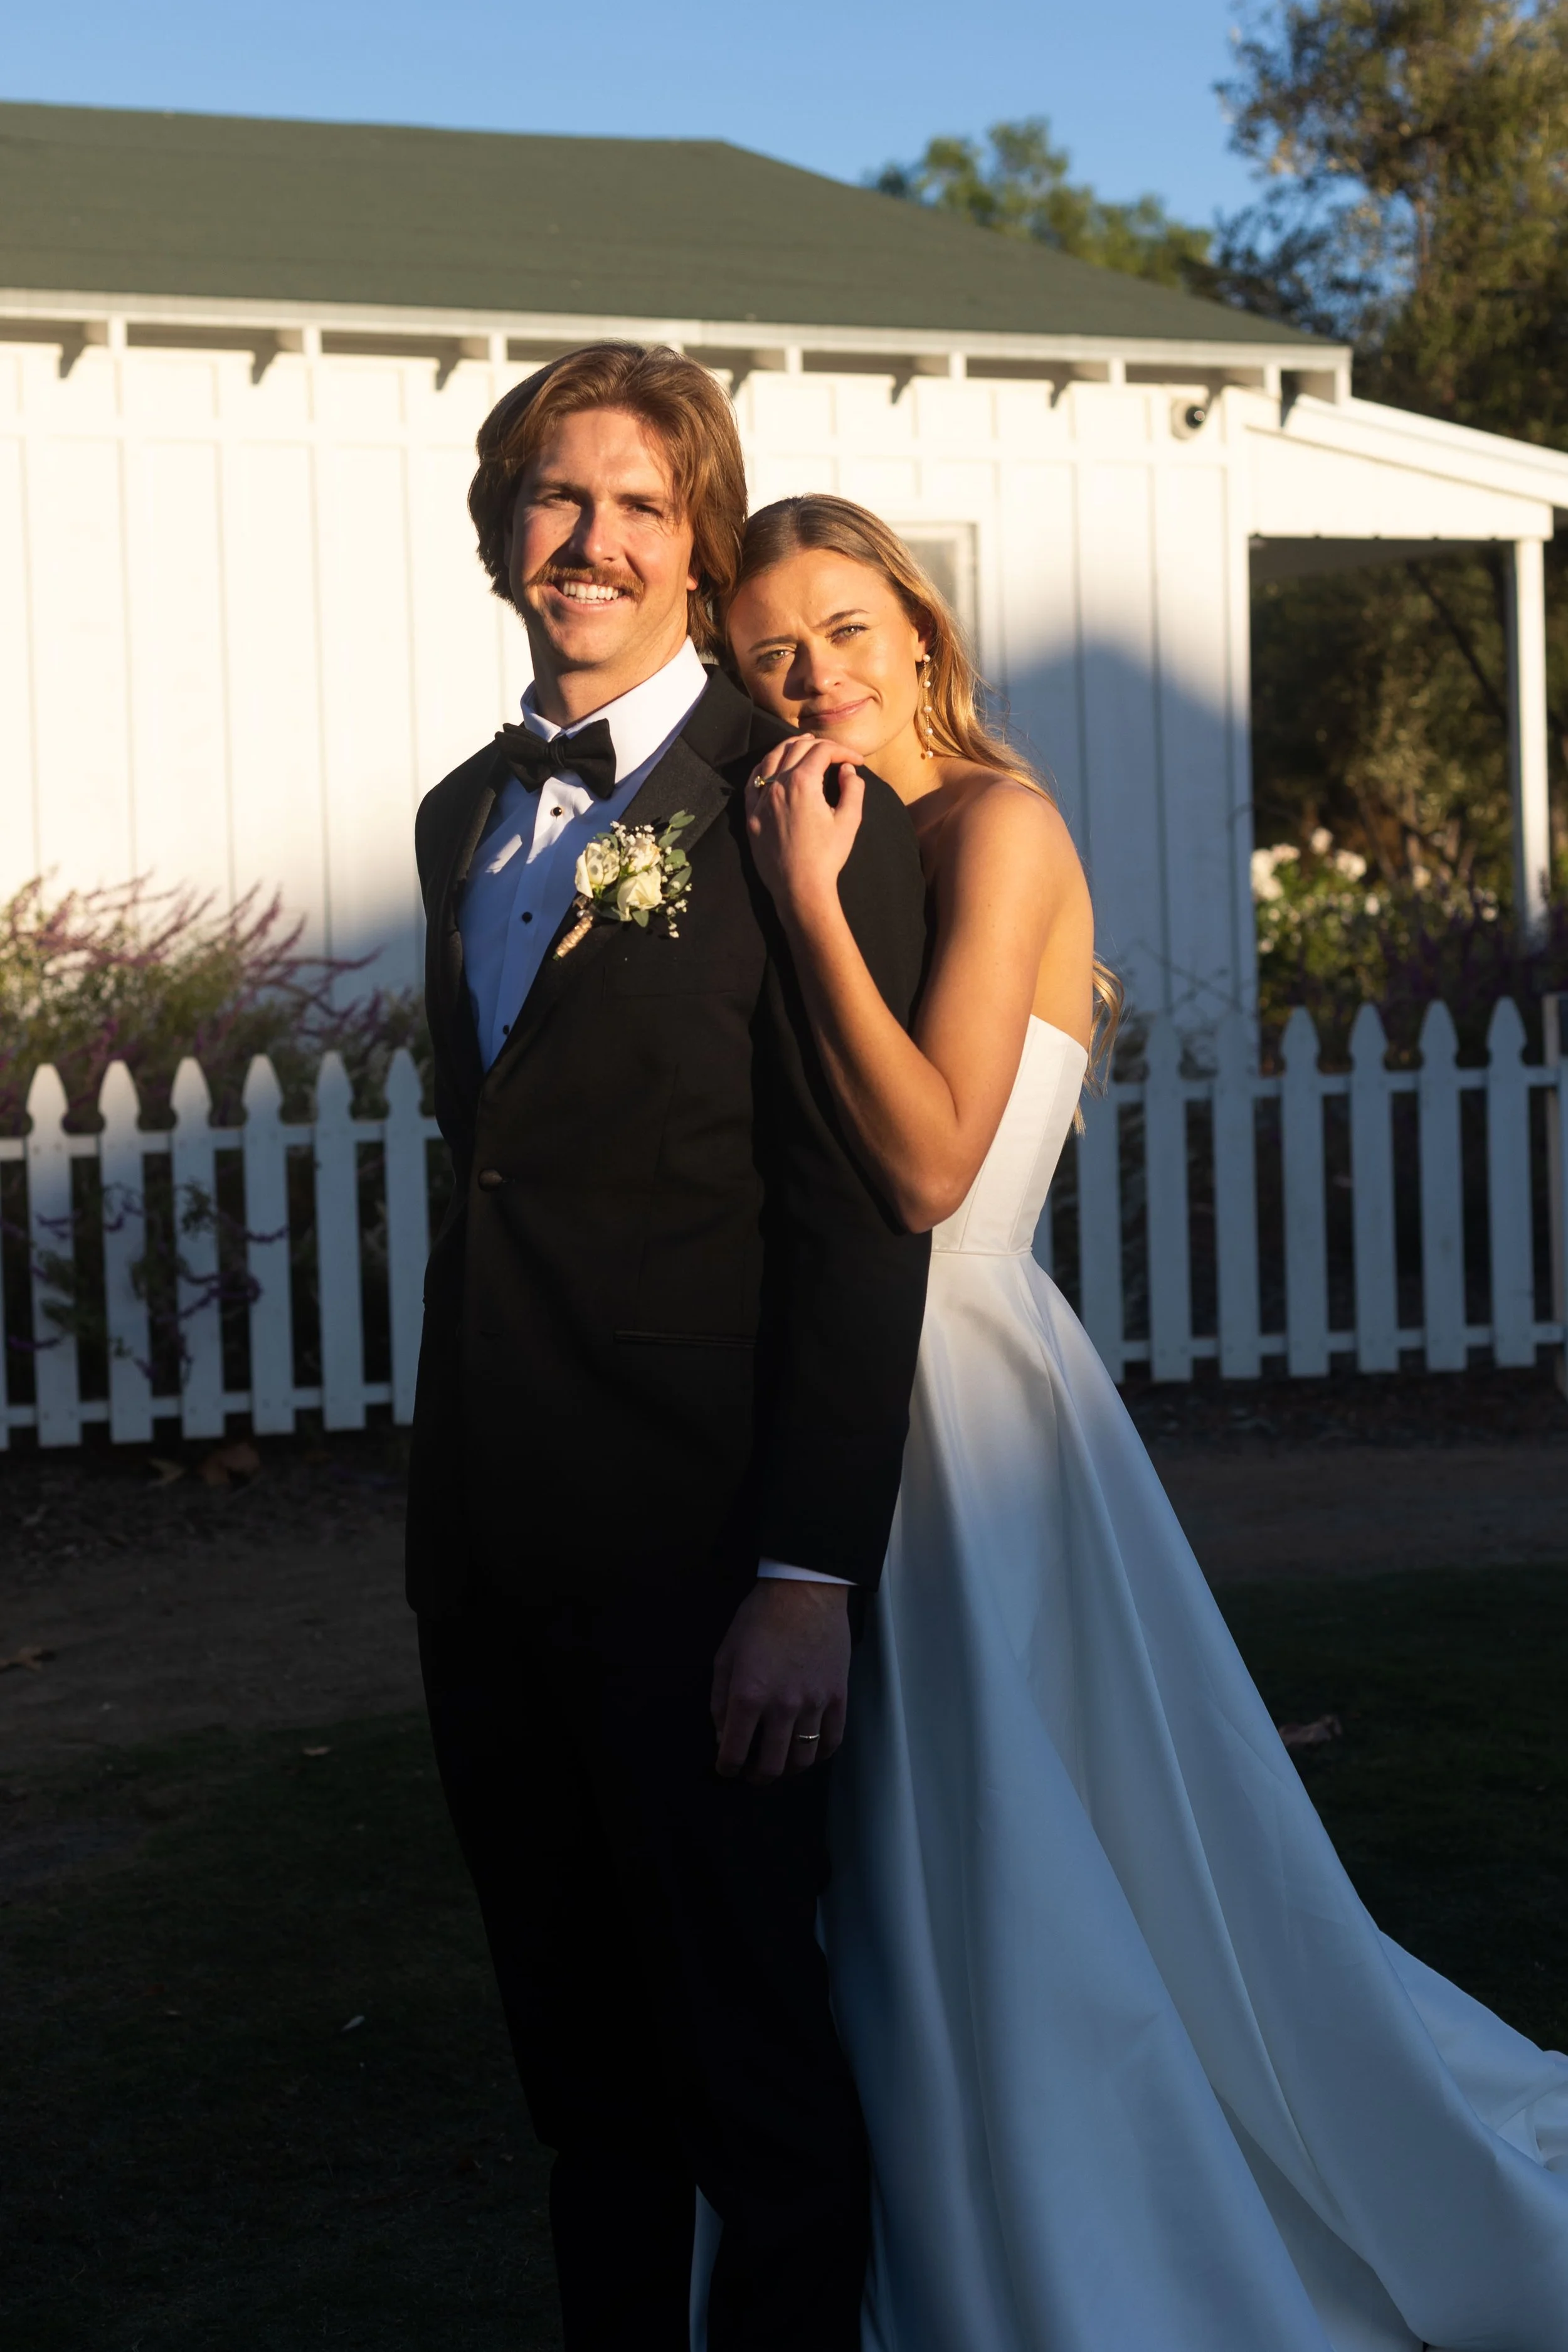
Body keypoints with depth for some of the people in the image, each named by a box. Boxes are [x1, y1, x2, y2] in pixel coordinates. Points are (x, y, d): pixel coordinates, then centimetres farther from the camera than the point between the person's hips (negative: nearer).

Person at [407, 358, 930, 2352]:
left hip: (689, 1549, -7)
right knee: (577, 2054, 19)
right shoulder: (466, 816, 13)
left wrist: (811, 1578, -18)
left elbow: (861, 1217, -14)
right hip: (481, 1546, 7)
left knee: (751, 2065, 5)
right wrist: (452, 1497, 14)